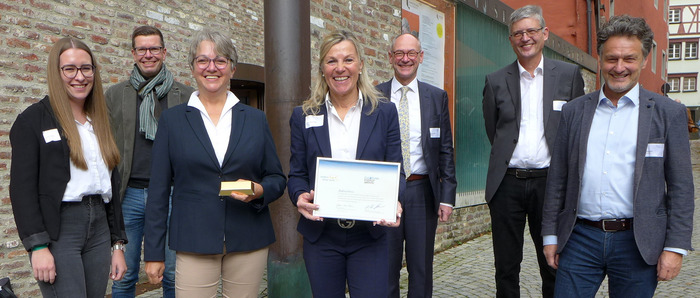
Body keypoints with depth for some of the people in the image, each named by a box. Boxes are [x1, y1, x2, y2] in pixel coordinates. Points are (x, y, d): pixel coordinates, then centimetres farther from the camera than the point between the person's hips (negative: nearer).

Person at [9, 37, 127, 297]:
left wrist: (118, 244, 14)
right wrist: (37, 246, -15)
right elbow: (22, 187, -8)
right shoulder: (33, 119, -1)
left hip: (99, 227, 6)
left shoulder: (99, 123, 16)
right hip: (57, 229, -5)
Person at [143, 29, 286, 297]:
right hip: (194, 245, -1)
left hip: (249, 243, 2)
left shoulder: (256, 119, 8)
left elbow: (277, 179, 11)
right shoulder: (172, 119, 5)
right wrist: (154, 252, 1)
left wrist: (259, 191, -12)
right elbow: (159, 190, 4)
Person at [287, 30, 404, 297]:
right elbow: (296, 174, 6)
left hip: (369, 236, -1)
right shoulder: (303, 116, 4)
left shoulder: (384, 112, 3)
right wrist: (300, 196, -17)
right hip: (320, 236, 1)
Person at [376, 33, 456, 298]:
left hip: (422, 191, 1)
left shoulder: (437, 97, 6)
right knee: (385, 268, 8)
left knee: (422, 268, 9)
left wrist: (447, 196, -2)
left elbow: (446, 151, 5)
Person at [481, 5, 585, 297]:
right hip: (507, 183, 1)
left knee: (553, 267, 11)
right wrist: (510, 160, 10)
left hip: (549, 181, 0)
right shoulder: (495, 81, 5)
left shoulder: (569, 74, 4)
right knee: (506, 268, 9)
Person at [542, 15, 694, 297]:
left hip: (638, 244, -1)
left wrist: (675, 247, -5)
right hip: (580, 239, 2)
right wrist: (550, 235, 6)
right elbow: (557, 178, 7)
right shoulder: (574, 111, 6)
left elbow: (681, 187, 0)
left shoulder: (668, 113, 1)